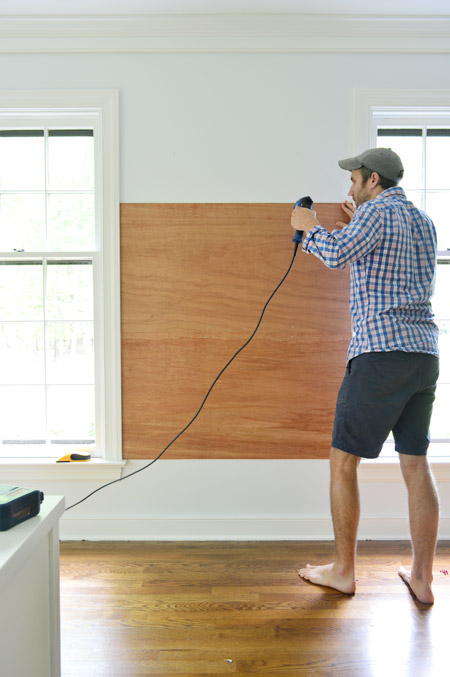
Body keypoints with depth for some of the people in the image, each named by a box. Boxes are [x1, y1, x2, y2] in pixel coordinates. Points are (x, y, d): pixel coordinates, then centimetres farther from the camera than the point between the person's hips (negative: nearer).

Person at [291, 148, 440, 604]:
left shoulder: (376, 211, -3)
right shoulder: (424, 221, 21)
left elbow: (337, 255, -19)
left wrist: (309, 227, 0)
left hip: (381, 352, -8)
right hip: (424, 354, 8)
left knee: (343, 461, 4)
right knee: (416, 466, 10)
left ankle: (343, 570, 15)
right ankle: (422, 577, 19)